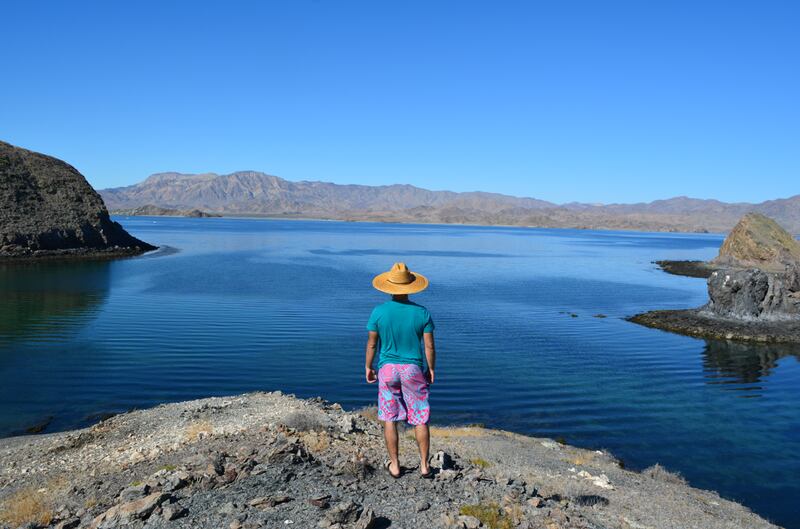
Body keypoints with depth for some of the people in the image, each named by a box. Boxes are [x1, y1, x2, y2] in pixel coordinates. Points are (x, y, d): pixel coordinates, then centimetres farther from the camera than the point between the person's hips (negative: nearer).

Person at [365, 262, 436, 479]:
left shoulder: (379, 312, -9)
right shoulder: (422, 313, -8)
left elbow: (371, 344, -3)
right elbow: (429, 346, -5)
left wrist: (368, 367, 11)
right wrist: (431, 369, 10)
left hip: (387, 369, 0)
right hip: (413, 370, 0)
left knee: (390, 419, 11)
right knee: (420, 420, 11)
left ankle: (394, 466, 20)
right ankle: (424, 466, 19)